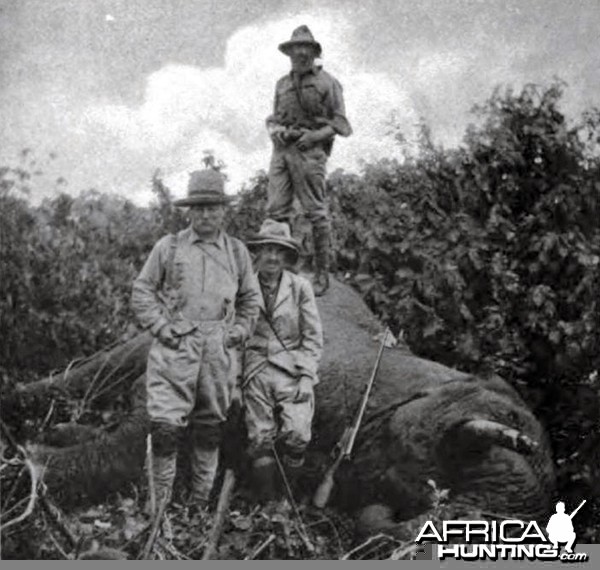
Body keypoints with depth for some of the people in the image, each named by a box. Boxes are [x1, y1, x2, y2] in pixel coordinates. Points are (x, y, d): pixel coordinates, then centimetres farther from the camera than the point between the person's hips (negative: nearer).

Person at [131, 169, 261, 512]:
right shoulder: (168, 247, 5)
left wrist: (239, 331, 8)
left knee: (211, 428, 7)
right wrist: (160, 326, -3)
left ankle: (201, 501, 18)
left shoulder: (237, 251, 12)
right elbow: (142, 291, 9)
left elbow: (251, 299, 21)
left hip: (220, 352, 3)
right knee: (166, 426, -9)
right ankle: (162, 501, 1)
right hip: (175, 347, -2)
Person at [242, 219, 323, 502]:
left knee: (297, 435, -14)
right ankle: (266, 506, 8)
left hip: (292, 371, 0)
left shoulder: (300, 287, 5)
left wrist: (307, 376, -4)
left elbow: (313, 337, 5)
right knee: (260, 440, -5)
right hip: (256, 372, 1)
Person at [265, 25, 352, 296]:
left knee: (316, 212, -6)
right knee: (275, 210, -4)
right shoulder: (282, 84, 21)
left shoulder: (327, 82, 5)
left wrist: (316, 135, -14)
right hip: (281, 151, 5)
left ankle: (322, 274, 0)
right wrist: (275, 129, 4)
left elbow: (340, 123, 2)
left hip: (309, 151, -5)